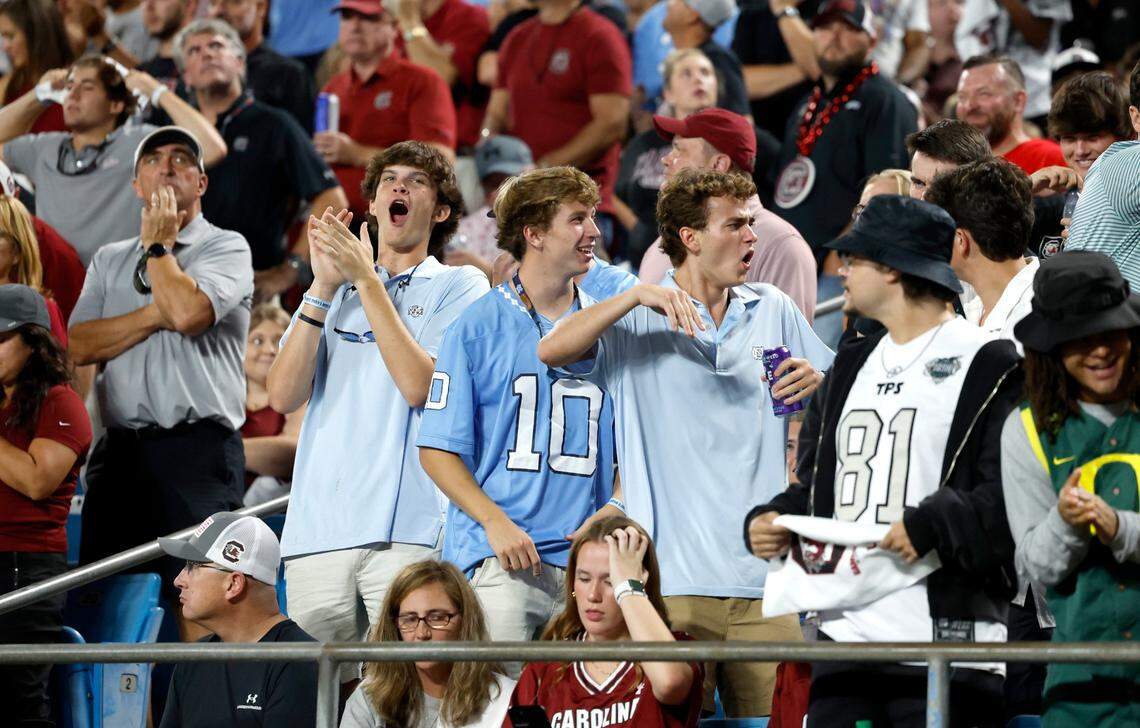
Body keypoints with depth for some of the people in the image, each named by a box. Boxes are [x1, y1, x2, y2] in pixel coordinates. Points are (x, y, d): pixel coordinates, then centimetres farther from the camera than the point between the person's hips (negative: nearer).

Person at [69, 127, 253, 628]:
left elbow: (188, 312, -15)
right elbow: (79, 345, 6)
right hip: (119, 451, 5)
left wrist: (158, 243, 2)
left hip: (197, 451, -5)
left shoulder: (226, 248, 6)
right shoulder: (109, 260, 21)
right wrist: (155, 315, -6)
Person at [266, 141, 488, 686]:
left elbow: (420, 386, -7)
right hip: (318, 527, 4)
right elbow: (283, 395, 8)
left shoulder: (458, 287, 10)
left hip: (406, 531, -4)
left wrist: (366, 280, -6)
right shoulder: (334, 290, 22)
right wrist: (323, 288, 0)